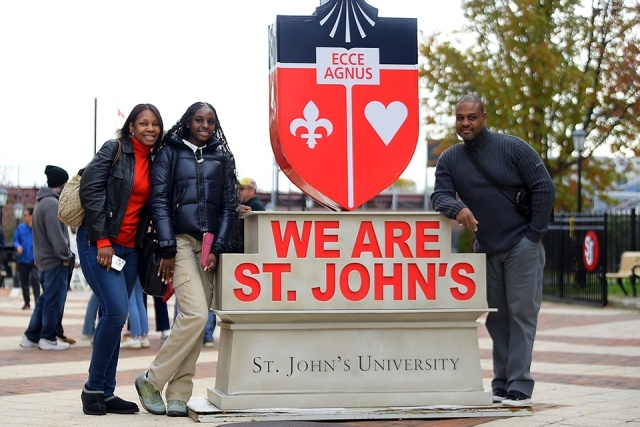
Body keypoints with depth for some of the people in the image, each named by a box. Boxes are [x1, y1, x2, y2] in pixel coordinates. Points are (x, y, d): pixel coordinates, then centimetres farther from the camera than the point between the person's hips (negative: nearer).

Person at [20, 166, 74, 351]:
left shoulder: (41, 202, 15)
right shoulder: (52, 204, -18)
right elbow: (56, 235, -22)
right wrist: (66, 256, -12)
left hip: (45, 258, 10)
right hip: (55, 260, -10)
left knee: (45, 299, 15)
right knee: (54, 300, -2)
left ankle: (31, 336, 17)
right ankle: (48, 338, 4)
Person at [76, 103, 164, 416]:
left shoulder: (154, 161, 11)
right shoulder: (115, 150, -6)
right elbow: (90, 191, -12)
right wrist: (102, 240, -15)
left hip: (129, 248, 6)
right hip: (98, 243, -6)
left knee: (113, 317, 7)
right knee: (116, 311, -17)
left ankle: (106, 392, 11)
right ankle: (93, 388, -5)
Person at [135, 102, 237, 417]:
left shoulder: (223, 158, 14)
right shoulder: (170, 153, 6)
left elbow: (229, 206, 10)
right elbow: (159, 201, -1)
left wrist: (217, 249, -1)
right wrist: (167, 249, -9)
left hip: (209, 244, 4)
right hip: (180, 240, -4)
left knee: (196, 319, -2)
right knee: (196, 314, -18)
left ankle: (178, 394, 4)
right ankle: (151, 380, -4)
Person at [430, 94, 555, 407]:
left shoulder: (512, 147, -9)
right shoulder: (449, 159, 3)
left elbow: (544, 187, -8)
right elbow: (439, 195, -7)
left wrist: (534, 232, -11)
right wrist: (457, 208, -30)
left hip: (521, 246, -5)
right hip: (485, 249, 5)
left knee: (521, 314, -6)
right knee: (495, 318, 9)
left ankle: (519, 388, -6)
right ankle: (501, 386, 16)